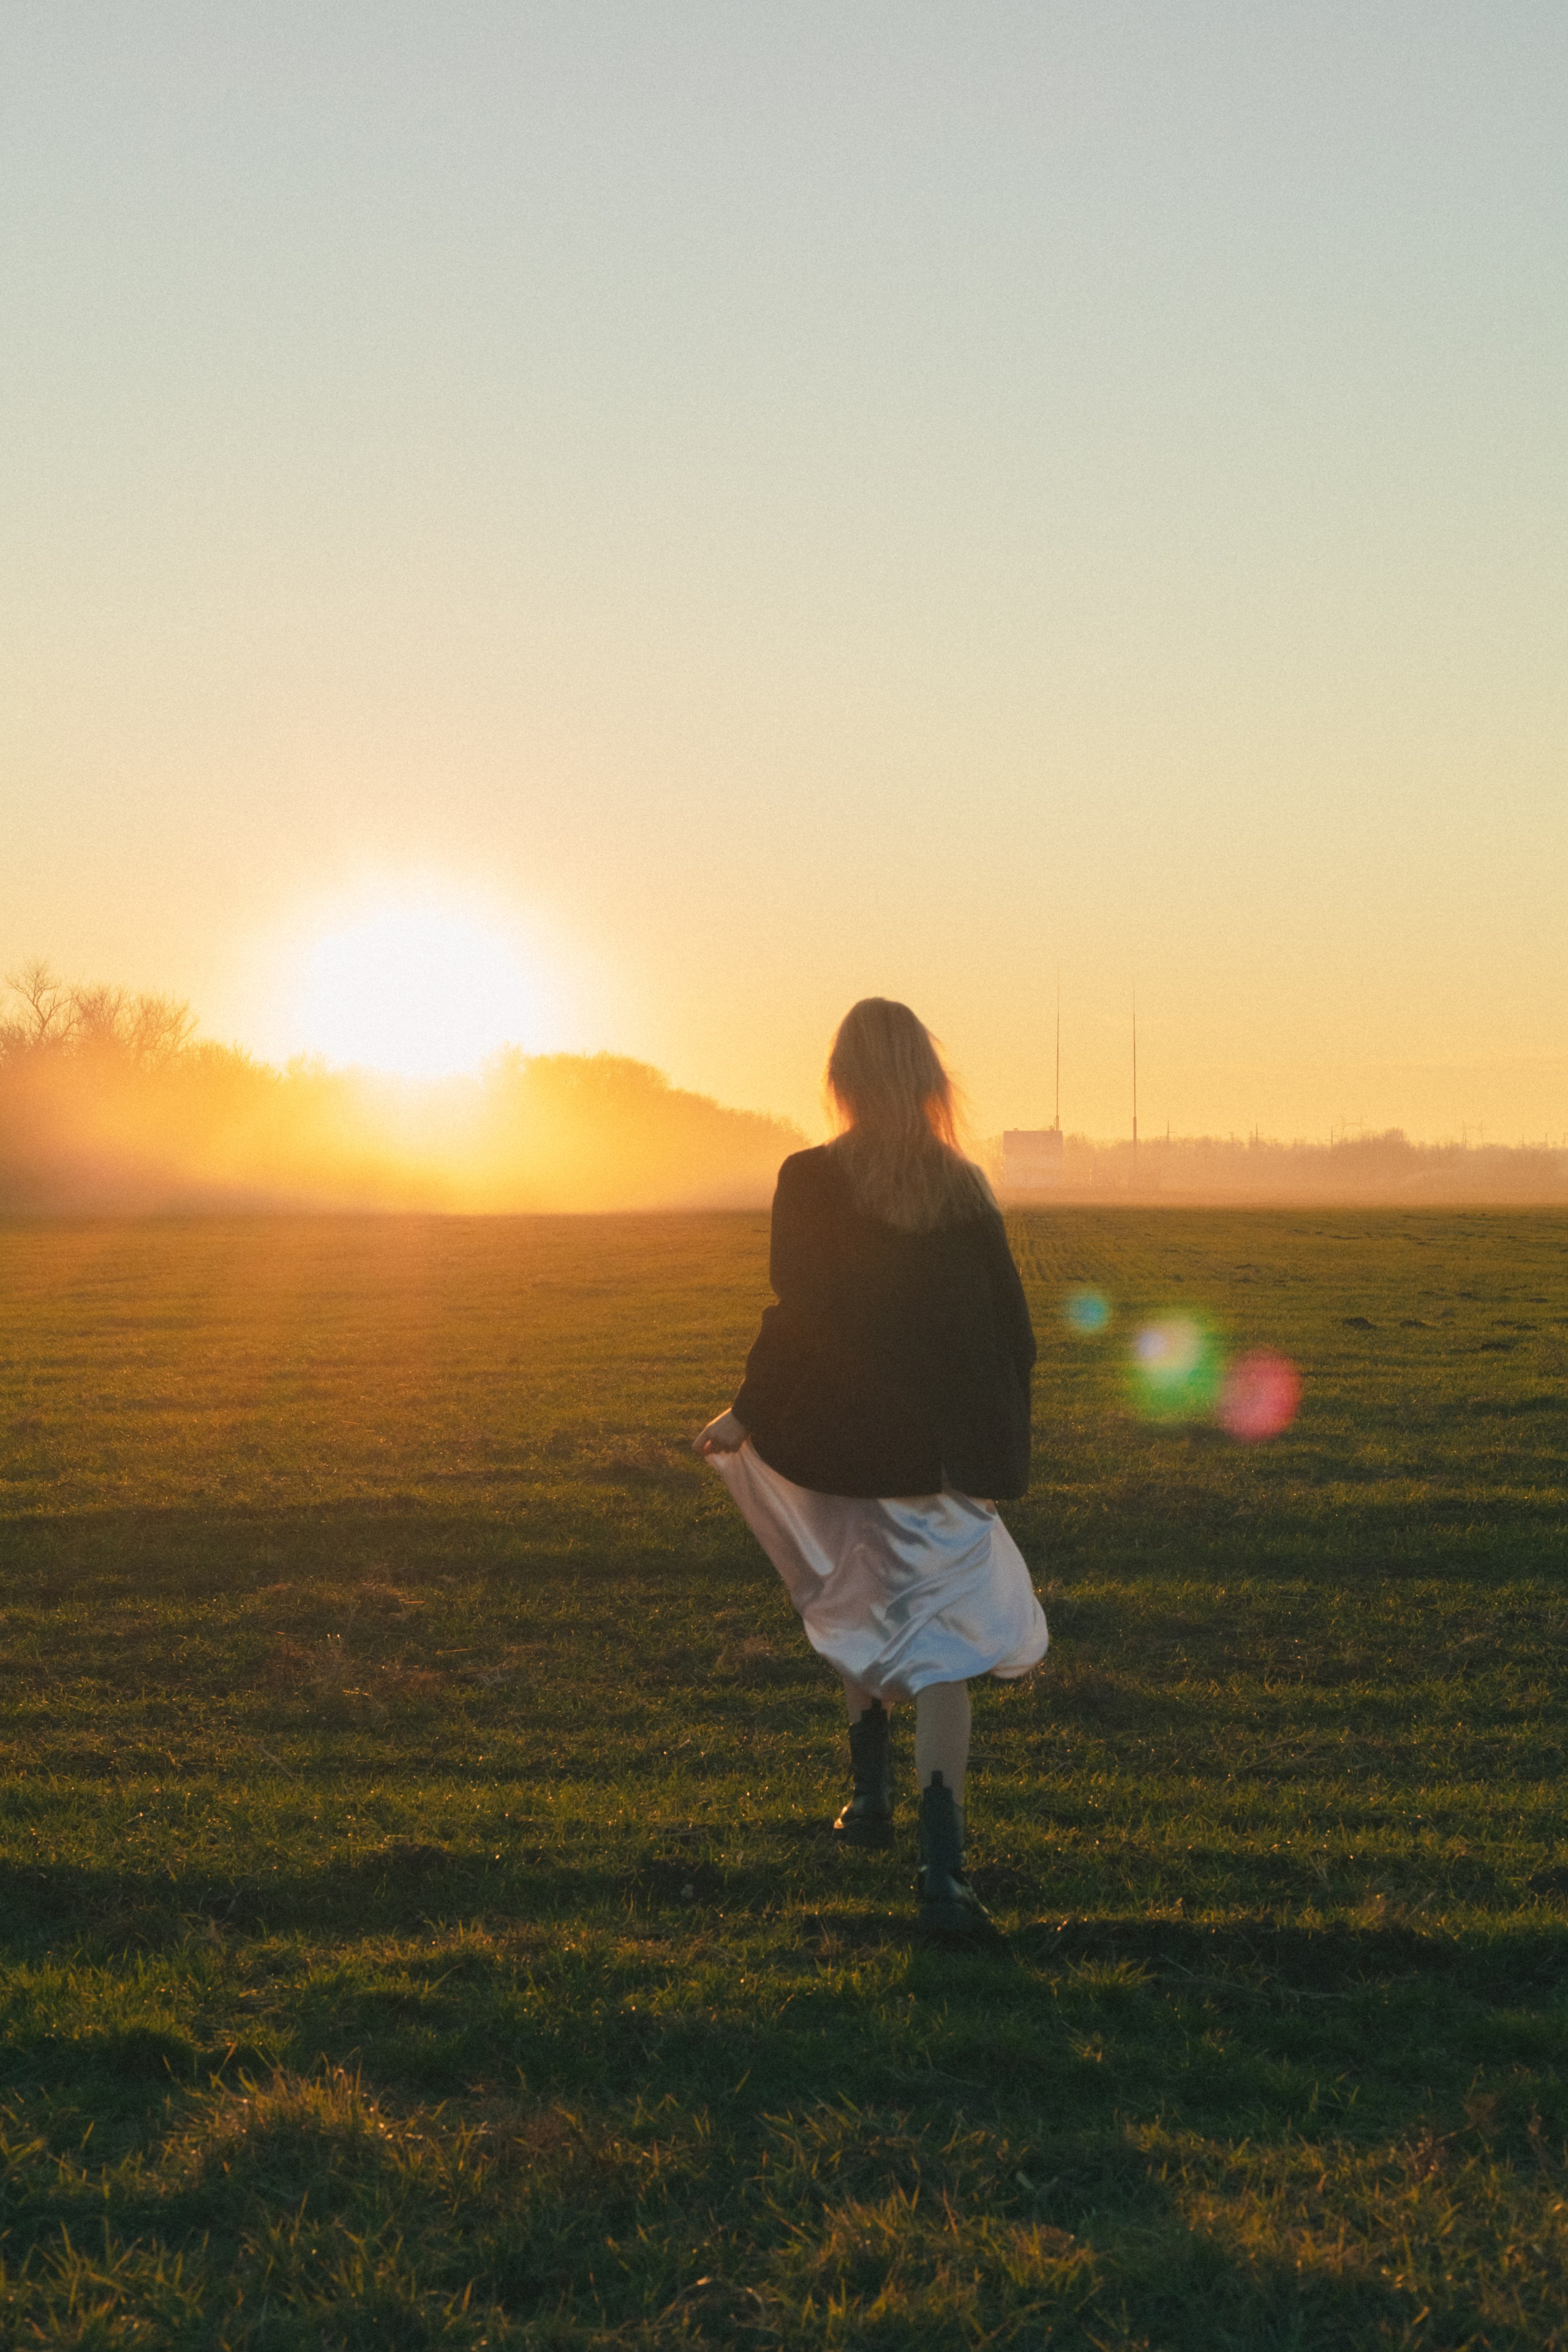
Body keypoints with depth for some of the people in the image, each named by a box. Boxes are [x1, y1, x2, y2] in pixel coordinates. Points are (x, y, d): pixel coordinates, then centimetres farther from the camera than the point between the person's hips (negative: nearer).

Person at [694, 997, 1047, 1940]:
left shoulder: (811, 1181, -8)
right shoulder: (966, 1188, 1)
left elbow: (797, 1320, -12)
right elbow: (1013, 1333, 4)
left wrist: (746, 1416, 3)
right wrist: (1000, 1456, 13)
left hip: (843, 1450, -1)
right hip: (947, 1458, 1)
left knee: (860, 1621, 26)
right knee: (941, 1654, 1)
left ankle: (872, 1798, 36)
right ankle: (943, 1874, -12)